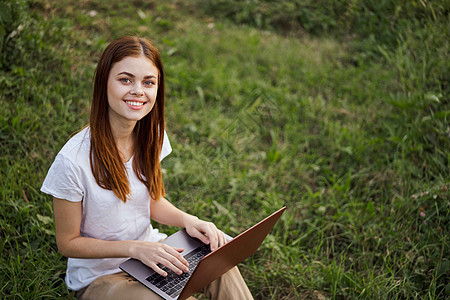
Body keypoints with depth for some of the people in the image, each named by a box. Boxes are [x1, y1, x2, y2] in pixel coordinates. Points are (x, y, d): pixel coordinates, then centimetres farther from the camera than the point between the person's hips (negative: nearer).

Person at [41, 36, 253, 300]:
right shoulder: (73, 160, -25)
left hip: (148, 250, 5)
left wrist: (188, 220, -12)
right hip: (99, 276, -5)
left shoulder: (151, 135, -7)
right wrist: (135, 248, -25)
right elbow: (68, 243, -14)